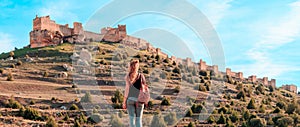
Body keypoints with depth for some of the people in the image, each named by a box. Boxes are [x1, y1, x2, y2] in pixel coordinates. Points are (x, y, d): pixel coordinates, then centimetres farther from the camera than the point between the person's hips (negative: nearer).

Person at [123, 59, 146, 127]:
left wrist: (124, 102, -2)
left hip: (130, 99, -1)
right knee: (138, 119, 7)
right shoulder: (141, 76, 1)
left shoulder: (128, 76, -3)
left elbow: (127, 89, -6)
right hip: (139, 100, 1)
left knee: (132, 118, 2)